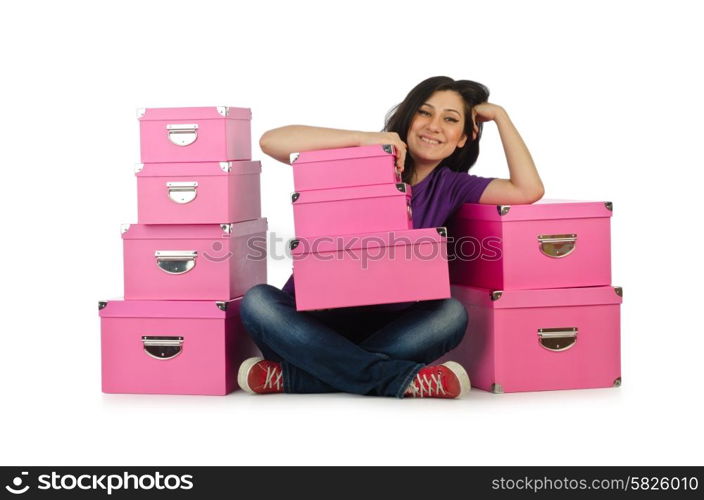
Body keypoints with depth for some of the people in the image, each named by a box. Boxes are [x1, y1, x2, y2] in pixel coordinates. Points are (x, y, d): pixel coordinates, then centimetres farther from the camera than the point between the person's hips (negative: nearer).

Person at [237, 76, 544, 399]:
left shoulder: (449, 187, 7)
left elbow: (528, 191, -6)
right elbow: (271, 141, -15)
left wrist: (500, 115, -1)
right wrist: (365, 138, -20)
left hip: (385, 331, 2)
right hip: (314, 324, -2)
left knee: (451, 314, -27)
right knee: (258, 301, -30)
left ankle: (290, 376, -31)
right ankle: (401, 378, -36)